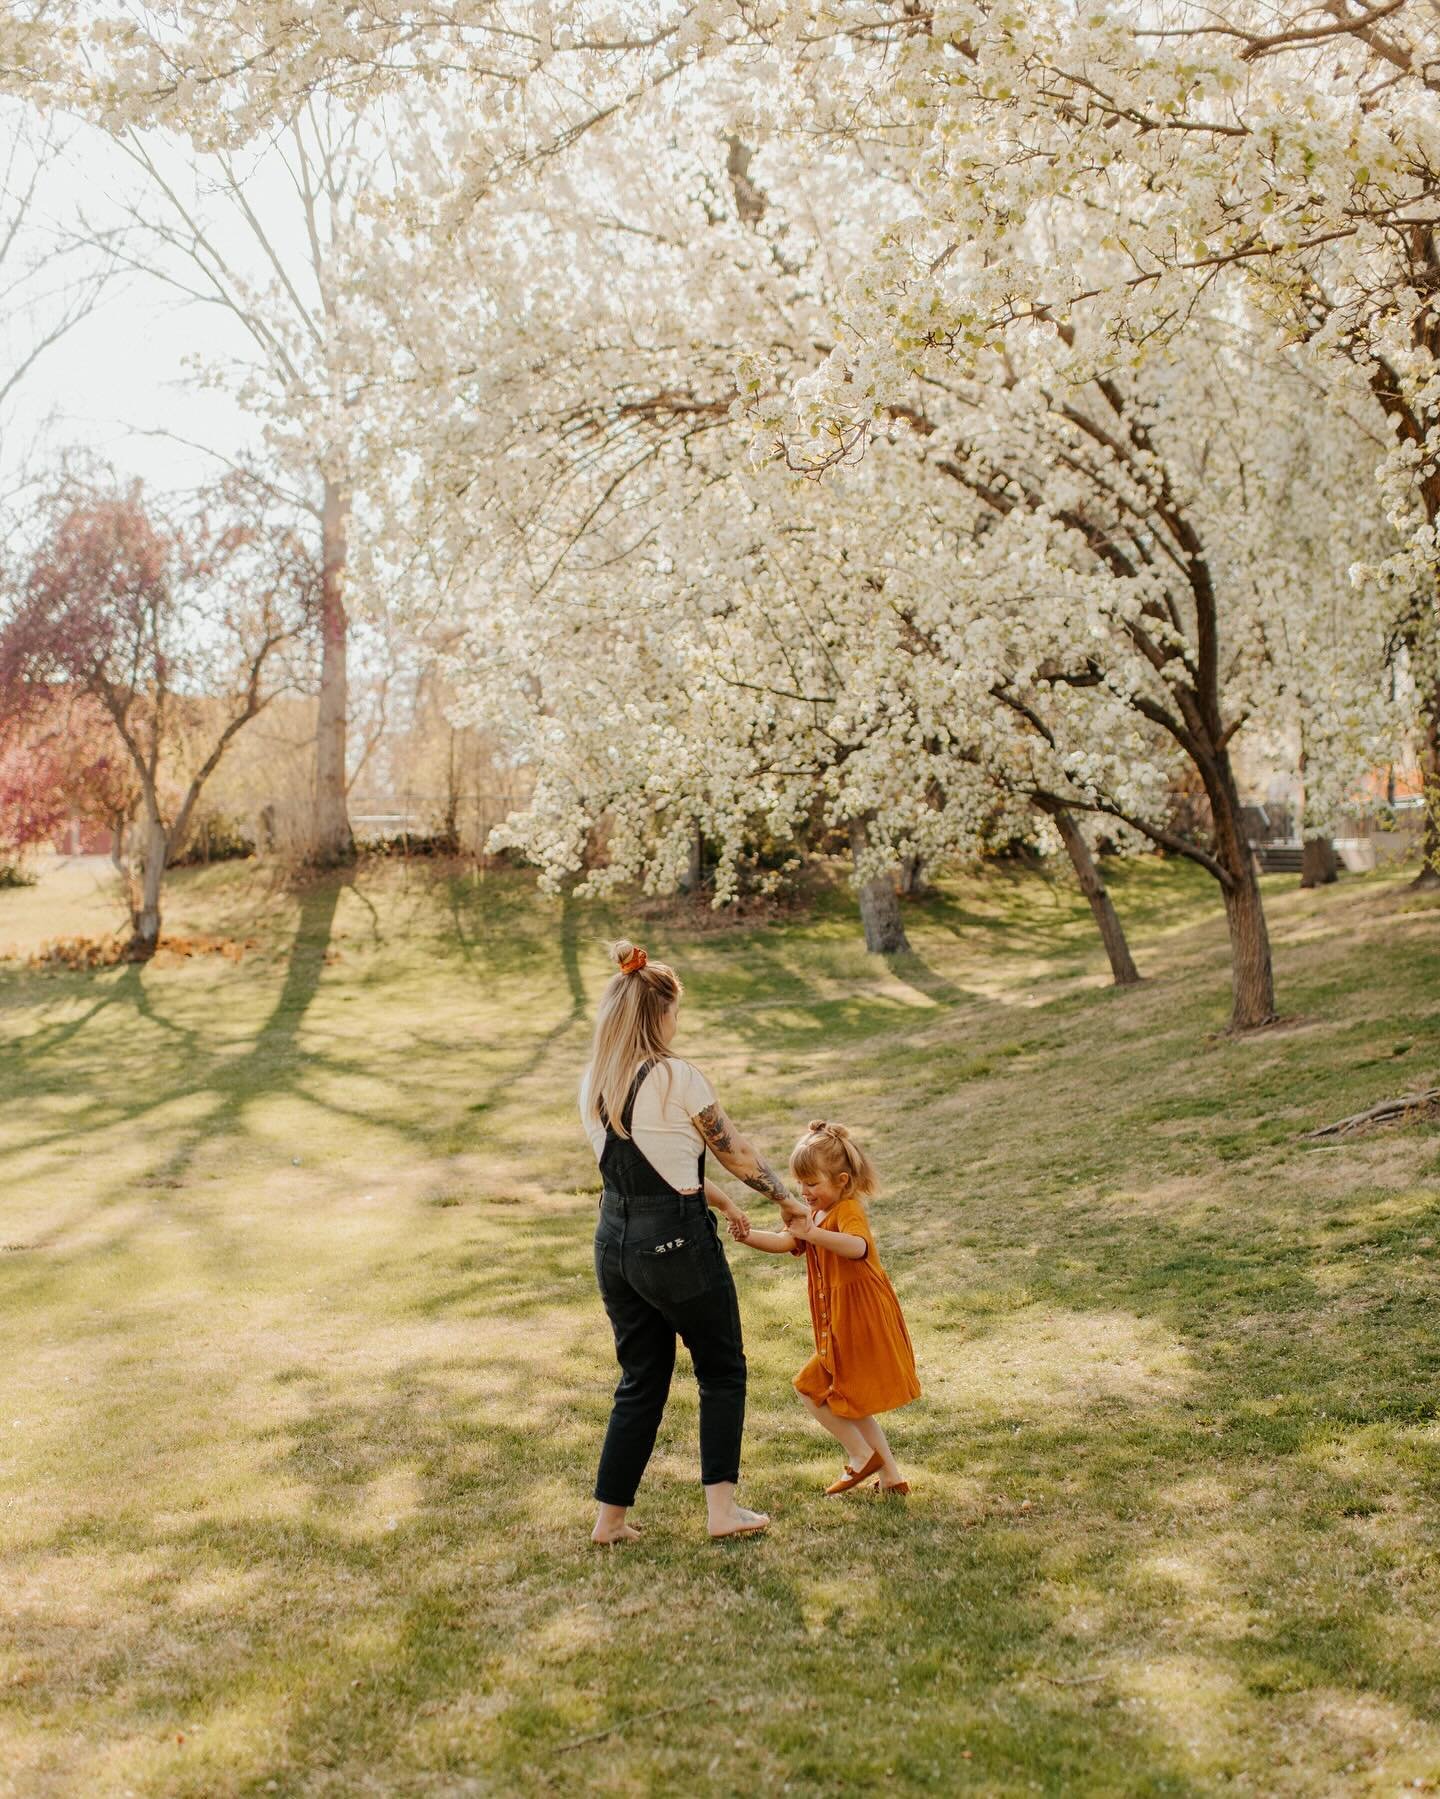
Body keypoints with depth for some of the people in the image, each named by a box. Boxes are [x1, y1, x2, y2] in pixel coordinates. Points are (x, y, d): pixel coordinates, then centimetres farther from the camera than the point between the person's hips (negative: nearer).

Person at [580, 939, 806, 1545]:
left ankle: (610, 1516, 19)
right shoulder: (677, 1078, -15)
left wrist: (717, 1200, 24)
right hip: (676, 1244, -6)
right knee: (722, 1371, 13)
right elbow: (735, 1151, -3)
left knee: (640, 1380, 17)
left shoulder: (592, 1086, 6)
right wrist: (786, 1199, 12)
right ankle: (722, 1507, 11)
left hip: (614, 1241, 6)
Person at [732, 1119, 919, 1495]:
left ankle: (861, 1456, 6)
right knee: (846, 1404, 17)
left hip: (860, 1322, -10)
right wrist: (749, 1236, -19)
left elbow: (857, 1247, -40)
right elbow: (785, 1243, -1)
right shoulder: (817, 1214, 13)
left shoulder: (848, 1211, -18)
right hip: (843, 1323, 10)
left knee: (812, 1391, -4)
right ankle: (891, 1475, 23)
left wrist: (812, 1233, -51)